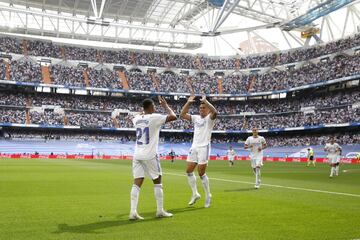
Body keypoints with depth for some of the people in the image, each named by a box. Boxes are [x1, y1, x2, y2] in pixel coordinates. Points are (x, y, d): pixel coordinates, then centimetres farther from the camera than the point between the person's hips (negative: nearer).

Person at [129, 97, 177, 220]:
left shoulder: (137, 119, 8)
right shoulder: (154, 117, -9)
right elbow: (173, 116, -12)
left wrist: (146, 110, 34)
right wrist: (165, 105, 1)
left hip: (137, 155, 5)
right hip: (150, 155, -5)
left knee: (137, 183, 3)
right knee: (157, 182, 9)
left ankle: (133, 211, -4)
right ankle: (160, 211, 15)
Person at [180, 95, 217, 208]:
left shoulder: (209, 118, -4)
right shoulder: (196, 118, 12)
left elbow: (215, 112, -28)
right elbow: (182, 115, 6)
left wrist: (205, 101, -27)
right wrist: (188, 103, -2)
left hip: (204, 147, -6)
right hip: (194, 147, 6)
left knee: (201, 173, -6)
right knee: (189, 171, 4)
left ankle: (208, 195, 11)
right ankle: (195, 194, 17)